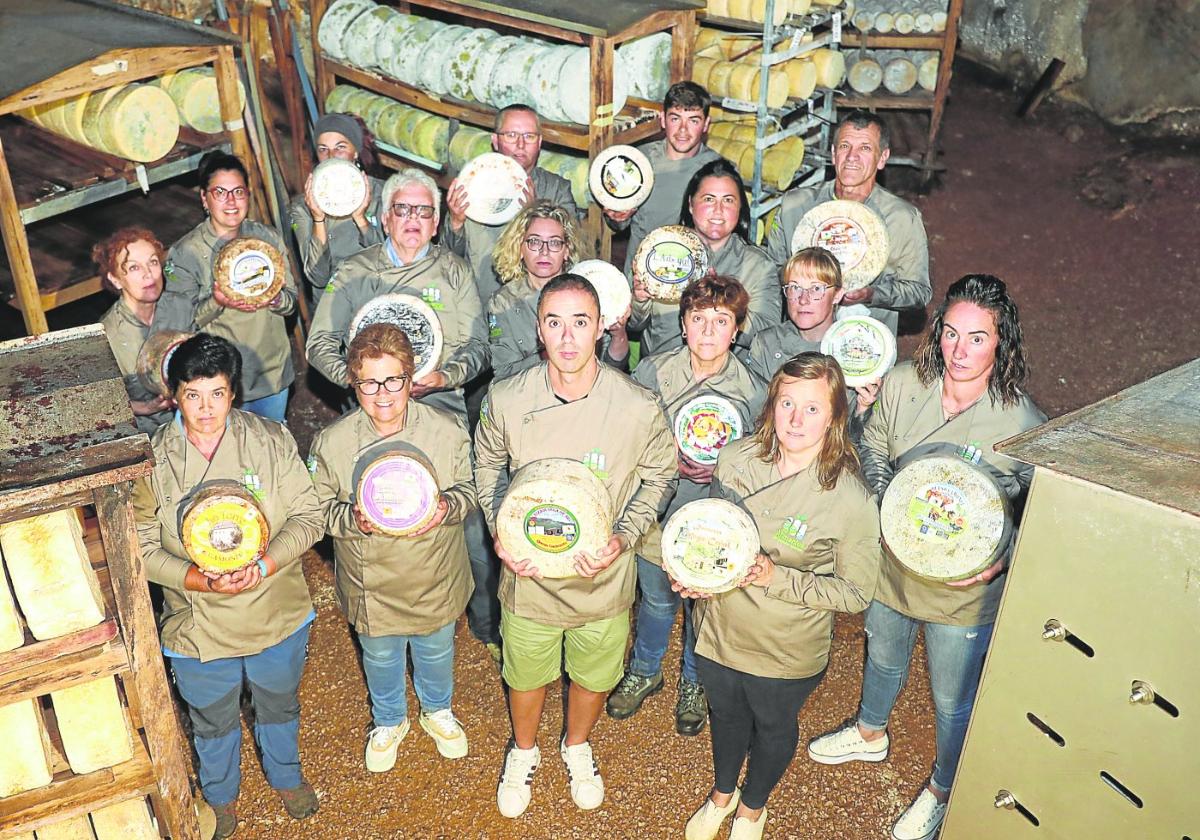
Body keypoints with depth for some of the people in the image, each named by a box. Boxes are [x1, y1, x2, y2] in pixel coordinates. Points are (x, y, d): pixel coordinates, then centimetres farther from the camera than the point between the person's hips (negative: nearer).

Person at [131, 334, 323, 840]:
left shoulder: (271, 441, -14)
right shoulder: (152, 460, -16)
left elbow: (308, 515, -12)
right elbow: (143, 547, -12)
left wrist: (264, 566, -28)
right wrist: (204, 582, -27)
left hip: (278, 614, 1)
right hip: (199, 627, -1)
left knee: (279, 706, 27)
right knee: (213, 722, 25)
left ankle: (285, 774, 58)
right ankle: (221, 794, 56)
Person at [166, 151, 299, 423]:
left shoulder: (269, 238, 1)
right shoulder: (184, 253, -10)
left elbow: (292, 300, 2)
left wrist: (274, 299, -21)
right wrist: (217, 302, -28)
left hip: (273, 371, 4)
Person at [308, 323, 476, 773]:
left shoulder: (447, 430, -18)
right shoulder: (331, 442, -18)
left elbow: (469, 487, -5)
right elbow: (318, 509, -8)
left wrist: (447, 507, -27)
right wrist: (353, 518, -29)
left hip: (436, 579, 1)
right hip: (372, 584, 0)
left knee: (436, 651, 26)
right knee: (381, 658, 25)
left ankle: (438, 711, 59)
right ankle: (389, 722, 56)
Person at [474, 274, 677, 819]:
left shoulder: (638, 408, -22)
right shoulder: (506, 400, -18)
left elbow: (659, 477, -4)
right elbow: (487, 466, 2)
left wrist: (623, 538, -19)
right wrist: (499, 529, -13)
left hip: (604, 581, 0)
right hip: (528, 575, 0)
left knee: (594, 676, 25)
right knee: (525, 674, 24)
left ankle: (577, 746, 59)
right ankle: (524, 751, 57)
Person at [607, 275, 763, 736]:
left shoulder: (753, 391, -14)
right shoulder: (652, 372, -12)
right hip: (657, 512, 1)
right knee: (657, 600, 23)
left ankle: (694, 684, 50)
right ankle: (644, 672, 53)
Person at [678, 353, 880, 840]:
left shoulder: (850, 499, -26)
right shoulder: (736, 459, -14)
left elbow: (857, 593, -18)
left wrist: (776, 578, -29)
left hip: (786, 652, -3)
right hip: (719, 629, 3)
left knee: (773, 727, 25)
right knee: (725, 715, 29)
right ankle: (722, 793, 60)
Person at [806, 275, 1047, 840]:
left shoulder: (1022, 424, -26)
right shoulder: (903, 384, -16)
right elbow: (872, 447, 2)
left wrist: (999, 560, -29)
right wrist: (887, 501, -14)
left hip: (964, 590, -4)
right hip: (893, 562, 4)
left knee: (953, 702, 19)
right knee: (883, 657, 32)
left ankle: (941, 790, 50)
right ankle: (870, 734, 64)